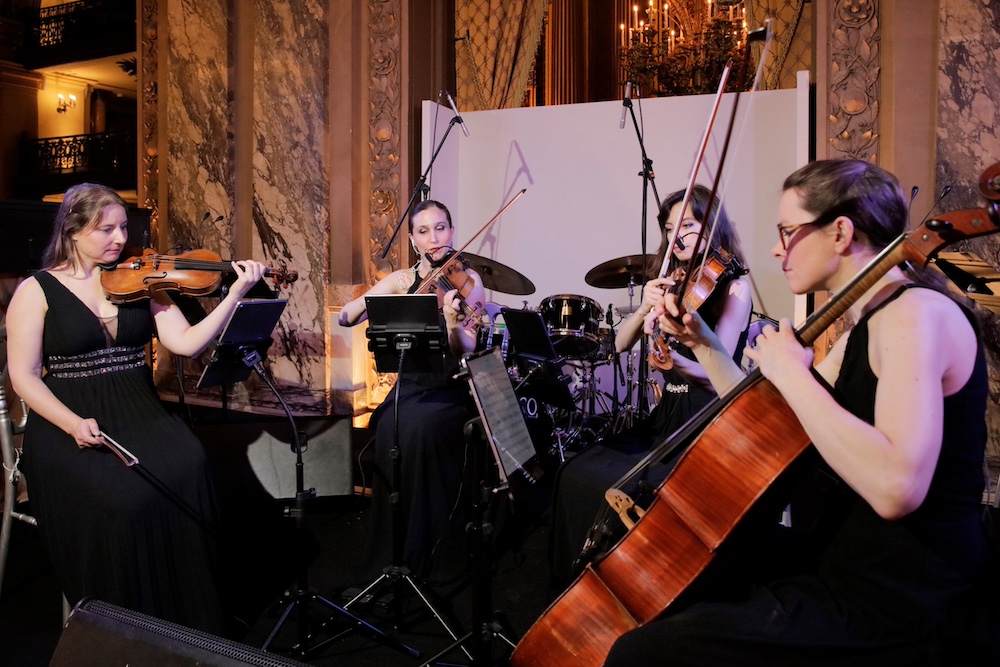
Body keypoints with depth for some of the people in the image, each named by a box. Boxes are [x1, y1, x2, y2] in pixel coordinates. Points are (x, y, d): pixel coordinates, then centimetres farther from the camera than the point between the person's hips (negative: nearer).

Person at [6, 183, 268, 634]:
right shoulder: (36, 291, 2)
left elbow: (186, 343, -3)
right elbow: (24, 377, -2)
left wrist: (236, 293, -14)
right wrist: (73, 424, -18)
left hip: (139, 412, 2)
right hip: (67, 424, -2)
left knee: (186, 468, -28)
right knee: (119, 498, -30)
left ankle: (192, 620, -11)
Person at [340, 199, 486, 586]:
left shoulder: (467, 279, -2)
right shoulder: (402, 279, 8)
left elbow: (466, 352, -13)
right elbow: (346, 318, -1)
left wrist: (453, 322, -33)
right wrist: (386, 294, -18)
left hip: (452, 389, -3)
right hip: (409, 385, 3)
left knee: (421, 428, -32)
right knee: (389, 429, -28)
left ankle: (436, 557, -16)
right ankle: (389, 556, -11)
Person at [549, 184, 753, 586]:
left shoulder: (734, 286, -5)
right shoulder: (673, 284, 13)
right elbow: (621, 344, 4)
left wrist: (672, 355, -36)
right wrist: (645, 308, -16)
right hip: (667, 416, 6)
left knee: (622, 488, -23)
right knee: (577, 473, -7)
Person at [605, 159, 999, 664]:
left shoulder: (917, 314, -18)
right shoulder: (864, 329, 12)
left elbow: (896, 488, -33)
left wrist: (791, 372, -24)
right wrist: (702, 343, 11)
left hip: (900, 611, -10)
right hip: (849, 567, 10)